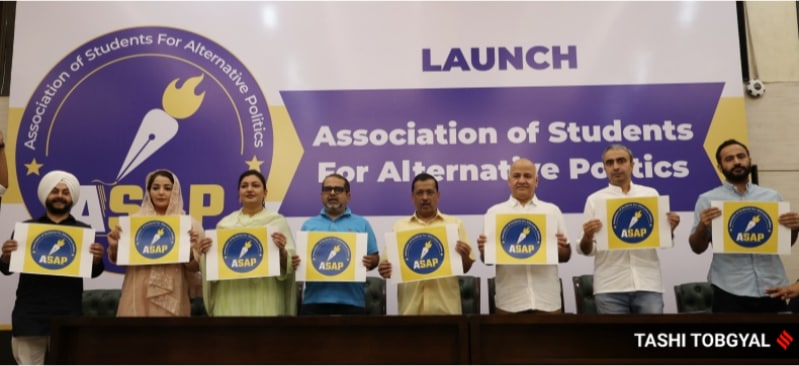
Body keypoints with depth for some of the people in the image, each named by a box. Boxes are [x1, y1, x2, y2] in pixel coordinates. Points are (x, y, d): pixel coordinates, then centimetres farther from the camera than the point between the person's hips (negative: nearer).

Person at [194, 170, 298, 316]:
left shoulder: (278, 221, 4)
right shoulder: (225, 223, 11)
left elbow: (288, 265, 0)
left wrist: (282, 251, -19)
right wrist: (206, 252, -5)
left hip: (265, 299, -2)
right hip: (231, 299, 2)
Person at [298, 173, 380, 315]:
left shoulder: (362, 224, 10)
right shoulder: (308, 225, 14)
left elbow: (375, 258, 8)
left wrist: (370, 262, -13)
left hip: (351, 300, -1)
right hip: (314, 300, 1)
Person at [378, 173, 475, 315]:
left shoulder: (455, 224, 10)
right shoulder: (399, 227, 11)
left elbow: (465, 268, 9)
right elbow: (387, 265, 10)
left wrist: (464, 256, -12)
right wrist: (385, 270, -12)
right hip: (410, 307, 0)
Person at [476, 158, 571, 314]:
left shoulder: (552, 211, 11)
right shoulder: (495, 212, 8)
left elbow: (566, 256, 12)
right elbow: (487, 259, 7)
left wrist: (559, 248, -10)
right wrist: (484, 250, -15)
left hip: (547, 300, 1)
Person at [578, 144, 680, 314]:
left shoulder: (651, 194, 11)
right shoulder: (595, 200, 6)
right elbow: (586, 250, 3)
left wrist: (670, 229, -7)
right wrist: (587, 236, -18)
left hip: (648, 284, 1)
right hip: (610, 287, -1)